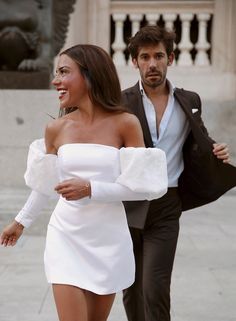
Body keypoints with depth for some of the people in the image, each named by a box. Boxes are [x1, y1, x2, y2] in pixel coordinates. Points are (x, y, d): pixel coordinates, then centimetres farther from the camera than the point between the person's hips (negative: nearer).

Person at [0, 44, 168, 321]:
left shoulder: (125, 124, -8)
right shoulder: (56, 129, 0)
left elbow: (142, 186, -10)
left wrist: (91, 189, -20)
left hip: (108, 240, -1)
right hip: (66, 237, 1)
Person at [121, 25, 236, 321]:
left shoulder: (189, 101, 5)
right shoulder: (121, 102, -2)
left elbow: (198, 144, 18)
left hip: (166, 208, 0)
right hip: (127, 206, 0)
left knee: (156, 288, -8)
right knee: (131, 288, 12)